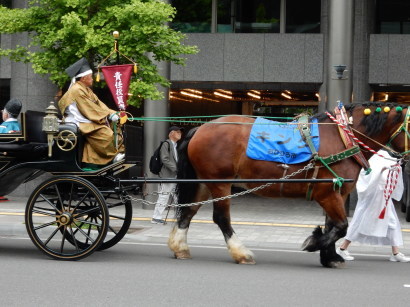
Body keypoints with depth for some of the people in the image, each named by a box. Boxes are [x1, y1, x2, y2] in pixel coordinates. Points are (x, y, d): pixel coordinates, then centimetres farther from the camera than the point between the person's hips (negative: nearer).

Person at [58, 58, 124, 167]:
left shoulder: (85, 89, 16)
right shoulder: (77, 90, -17)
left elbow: (98, 103, 11)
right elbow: (90, 109, -20)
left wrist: (111, 113, -3)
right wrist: (107, 116, -15)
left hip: (88, 120, 11)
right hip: (81, 124, -11)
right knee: (106, 134, -26)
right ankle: (113, 156, -9)